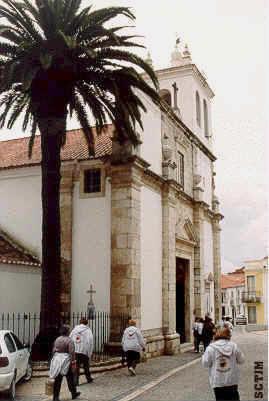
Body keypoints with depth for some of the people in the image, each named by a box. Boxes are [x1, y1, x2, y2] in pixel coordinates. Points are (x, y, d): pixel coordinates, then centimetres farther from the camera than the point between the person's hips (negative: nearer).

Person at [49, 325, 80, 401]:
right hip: (66, 361, -5)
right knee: (70, 378, 11)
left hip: (57, 360, 5)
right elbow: (71, 352, -16)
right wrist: (73, 363, -13)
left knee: (57, 380, 8)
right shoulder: (69, 340, -11)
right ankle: (74, 393, 26)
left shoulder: (57, 339, 8)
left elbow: (53, 351, 12)